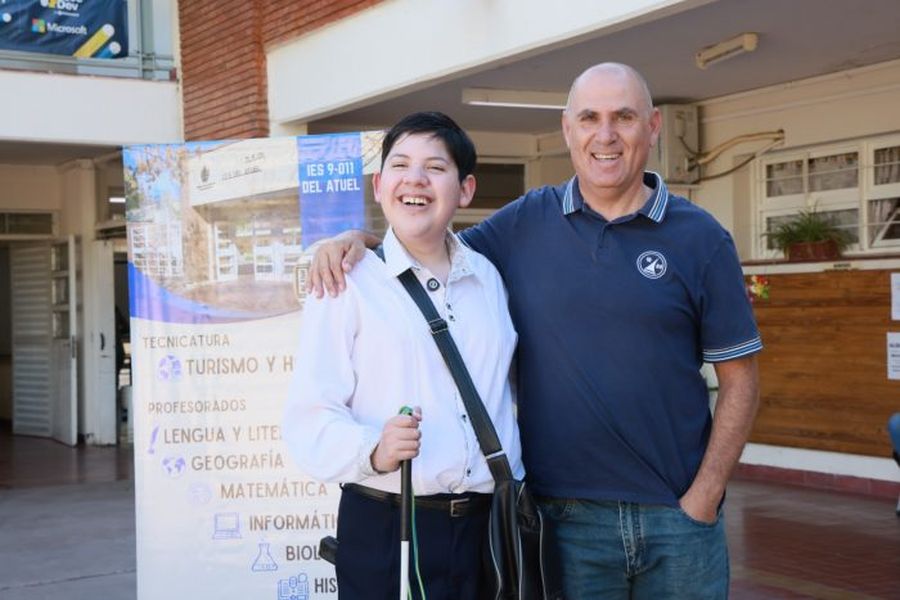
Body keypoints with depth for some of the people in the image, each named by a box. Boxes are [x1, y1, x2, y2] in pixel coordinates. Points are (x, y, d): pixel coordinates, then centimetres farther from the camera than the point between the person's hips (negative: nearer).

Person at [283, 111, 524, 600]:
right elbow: (310, 417, -10)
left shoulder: (489, 279, 11)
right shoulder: (348, 285, -5)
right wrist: (373, 451, -27)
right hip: (384, 531, -4)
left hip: (488, 527, 5)